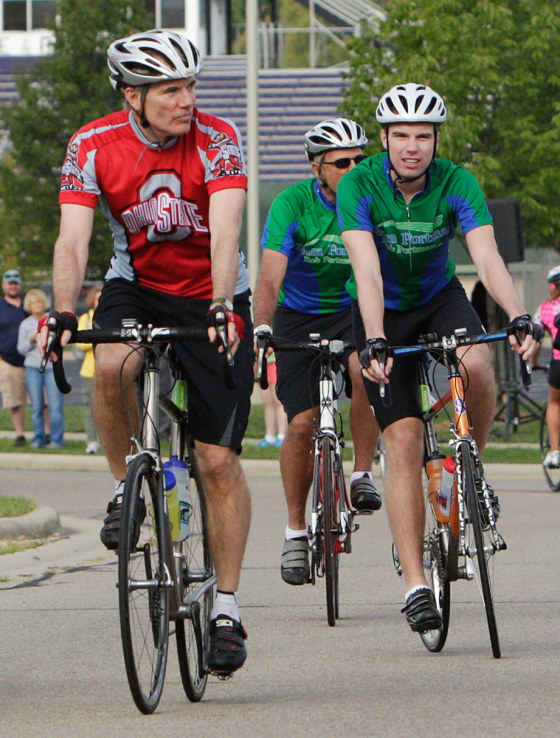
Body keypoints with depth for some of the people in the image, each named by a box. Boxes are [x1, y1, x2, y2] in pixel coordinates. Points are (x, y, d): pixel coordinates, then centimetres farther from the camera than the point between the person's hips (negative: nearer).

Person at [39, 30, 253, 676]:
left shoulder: (216, 140, -20)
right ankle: (125, 487, -8)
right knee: (111, 367, -35)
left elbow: (224, 232, -31)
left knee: (219, 461, -6)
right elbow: (72, 238, -23)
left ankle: (227, 608, 4)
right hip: (136, 287, 1)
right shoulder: (94, 146, -15)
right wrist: (63, 314, -40)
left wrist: (221, 308, -47)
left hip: (212, 301, -1)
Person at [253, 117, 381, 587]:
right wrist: (262, 327, -44)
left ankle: (363, 475, -14)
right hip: (298, 317, 0)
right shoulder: (293, 205, -20)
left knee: (365, 369, -33)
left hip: (352, 311, 1)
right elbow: (271, 276, -28)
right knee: (302, 424, -8)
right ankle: (296, 530, 10)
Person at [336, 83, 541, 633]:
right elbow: (367, 269, -34)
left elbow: (488, 258, -30)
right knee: (404, 442, -13)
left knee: (477, 365, -32)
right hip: (383, 314, -1)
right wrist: (374, 340, -49)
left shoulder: (456, 184, -19)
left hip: (439, 298, 1)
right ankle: (414, 583, -12)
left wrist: (520, 318, -46)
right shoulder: (359, 186, -23)